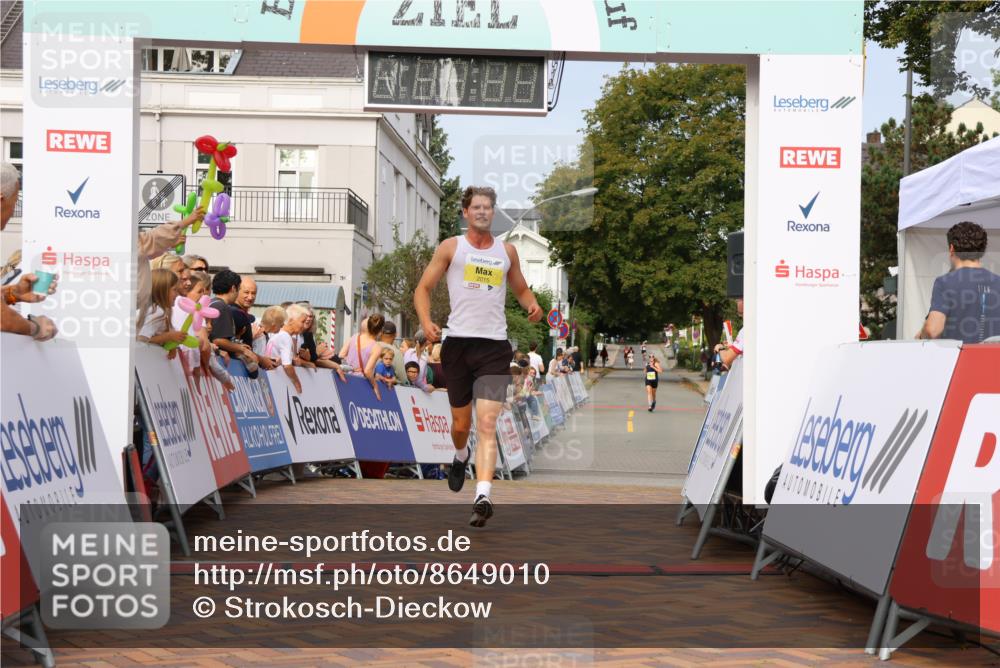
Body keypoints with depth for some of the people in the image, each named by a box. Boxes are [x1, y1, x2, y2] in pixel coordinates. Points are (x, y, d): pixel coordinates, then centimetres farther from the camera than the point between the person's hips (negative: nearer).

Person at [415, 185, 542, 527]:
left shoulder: (507, 251, 14)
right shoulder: (451, 247, 6)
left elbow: (521, 288, 26)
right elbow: (423, 288, 6)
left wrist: (533, 306, 2)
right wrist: (426, 322, -12)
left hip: (494, 347, 0)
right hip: (458, 343, 0)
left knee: (487, 424, -14)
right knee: (461, 424, 10)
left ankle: (482, 497, -24)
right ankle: (460, 457, 46)